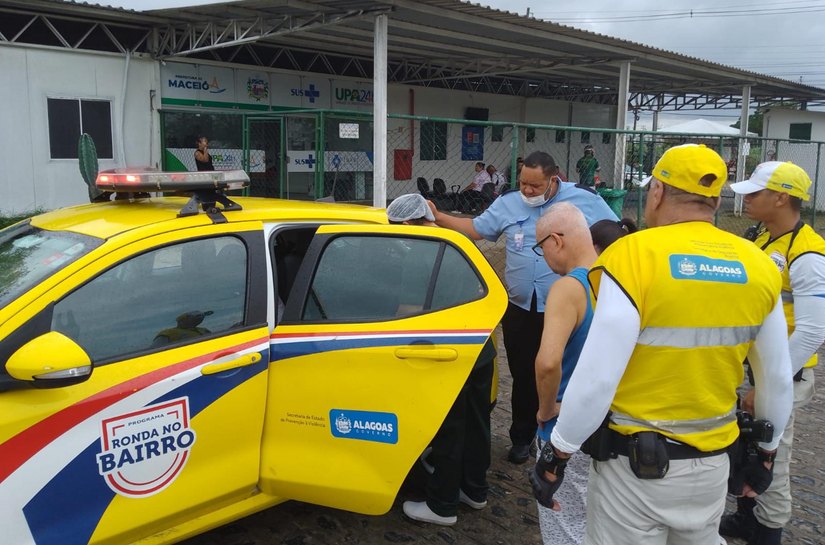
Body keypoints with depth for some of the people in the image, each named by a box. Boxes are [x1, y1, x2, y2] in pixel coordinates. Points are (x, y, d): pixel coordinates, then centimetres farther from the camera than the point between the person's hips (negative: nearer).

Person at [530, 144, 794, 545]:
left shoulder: (631, 256, -20)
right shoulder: (759, 267, -2)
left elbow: (597, 377, -22)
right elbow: (778, 379, 7)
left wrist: (556, 454, -9)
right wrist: (766, 451, 23)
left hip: (634, 464, -5)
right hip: (713, 462, 5)